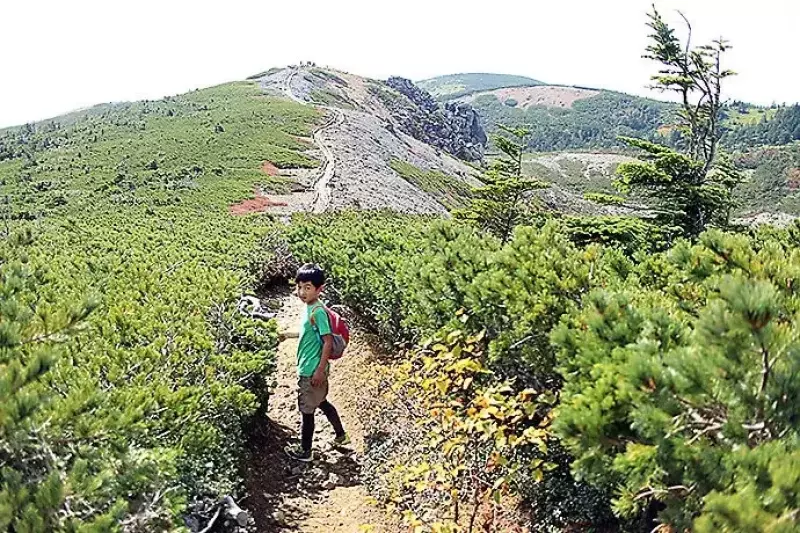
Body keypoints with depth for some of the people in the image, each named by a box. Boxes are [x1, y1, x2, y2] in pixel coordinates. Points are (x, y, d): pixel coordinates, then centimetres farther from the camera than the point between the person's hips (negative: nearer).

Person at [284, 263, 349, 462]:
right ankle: (341, 435, 40)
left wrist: (320, 370, -22)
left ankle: (304, 451, 23)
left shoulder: (317, 312, -24)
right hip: (309, 367, 9)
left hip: (312, 370, -9)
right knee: (321, 403, 24)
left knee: (307, 410, 6)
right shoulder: (310, 307, 4)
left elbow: (328, 341, -24)